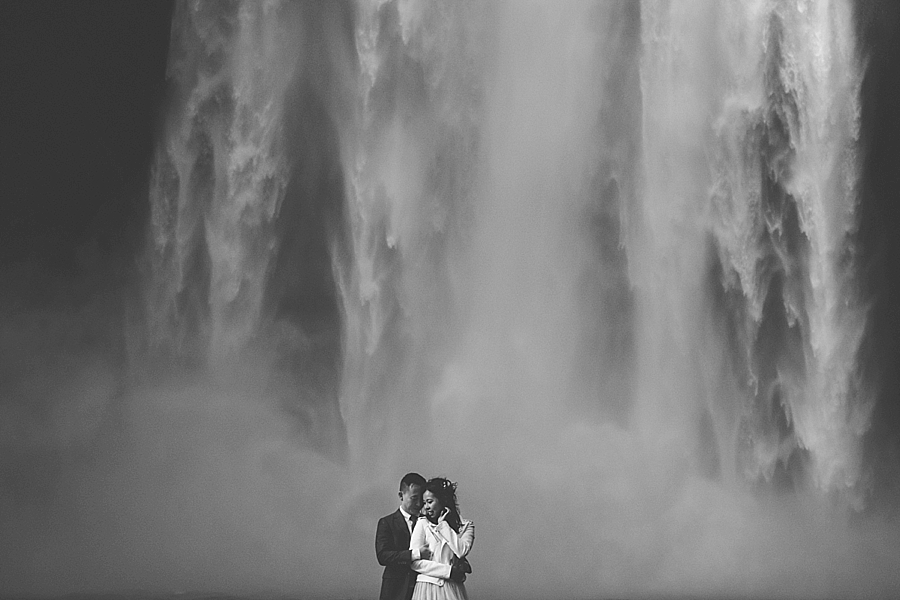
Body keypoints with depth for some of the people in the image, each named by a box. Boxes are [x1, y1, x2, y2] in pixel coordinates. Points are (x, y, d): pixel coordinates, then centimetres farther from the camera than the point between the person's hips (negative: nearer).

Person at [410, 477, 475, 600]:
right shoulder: (422, 524, 3)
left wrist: (443, 524, -5)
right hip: (427, 589, 0)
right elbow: (414, 562, -4)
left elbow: (461, 551, -13)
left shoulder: (466, 526, 6)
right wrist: (449, 570, -9)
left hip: (452, 590, 0)